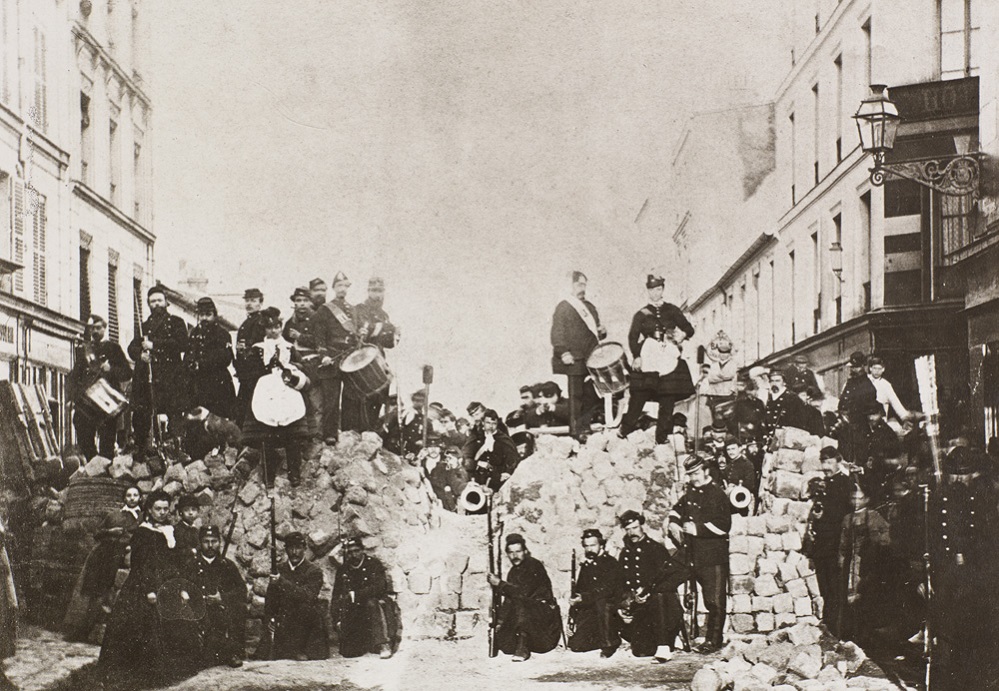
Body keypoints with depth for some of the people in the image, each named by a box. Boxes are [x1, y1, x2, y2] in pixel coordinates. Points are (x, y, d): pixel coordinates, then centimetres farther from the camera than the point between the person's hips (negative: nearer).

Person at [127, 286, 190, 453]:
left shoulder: (176, 322, 11)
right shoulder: (144, 326, 24)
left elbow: (182, 344, -6)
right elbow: (132, 348, 15)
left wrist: (154, 345, -10)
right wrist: (140, 354, -8)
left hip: (170, 378, -4)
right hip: (147, 379, 4)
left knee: (173, 416, -12)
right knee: (140, 417, -4)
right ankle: (141, 453, 0)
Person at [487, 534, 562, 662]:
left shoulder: (534, 566, -12)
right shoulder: (513, 571, 12)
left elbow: (524, 592, -24)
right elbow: (508, 600, 11)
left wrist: (500, 584, -20)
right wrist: (499, 622, 1)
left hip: (545, 612, -7)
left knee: (519, 604, -37)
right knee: (504, 644, -11)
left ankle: (523, 648, -29)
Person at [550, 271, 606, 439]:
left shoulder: (589, 307, 18)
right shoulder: (563, 308, -5)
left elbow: (595, 328, 28)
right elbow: (557, 333, -12)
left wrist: (601, 332, 4)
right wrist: (563, 352, -25)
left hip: (591, 360, 7)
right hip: (575, 360, -7)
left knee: (593, 395, 7)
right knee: (576, 396, -3)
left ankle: (584, 426, 18)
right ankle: (575, 431, 3)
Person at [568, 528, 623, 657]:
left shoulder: (611, 563, -7)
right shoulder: (585, 566, 13)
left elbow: (607, 590, -20)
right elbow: (577, 592, 12)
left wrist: (583, 598, -30)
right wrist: (572, 620, 2)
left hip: (611, 605, -5)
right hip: (589, 610, 5)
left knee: (600, 602, -40)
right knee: (575, 645, -10)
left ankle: (610, 642, -19)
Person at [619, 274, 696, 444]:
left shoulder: (672, 311, 12)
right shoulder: (641, 314, 10)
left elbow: (689, 329, 13)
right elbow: (633, 337, 1)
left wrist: (683, 334, -11)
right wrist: (636, 356, -14)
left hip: (669, 361, 1)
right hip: (647, 363, -1)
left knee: (667, 402, 0)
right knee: (637, 399, -6)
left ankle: (661, 440, 6)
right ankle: (624, 433, 2)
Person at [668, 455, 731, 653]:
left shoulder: (717, 494, -8)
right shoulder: (690, 492, 12)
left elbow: (723, 525, -13)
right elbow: (677, 509, 29)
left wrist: (698, 528, -16)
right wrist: (674, 523, 10)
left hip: (715, 554, -6)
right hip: (695, 553, 6)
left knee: (715, 598, -4)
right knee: (707, 598, 8)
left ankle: (713, 641, 0)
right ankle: (714, 635, 16)